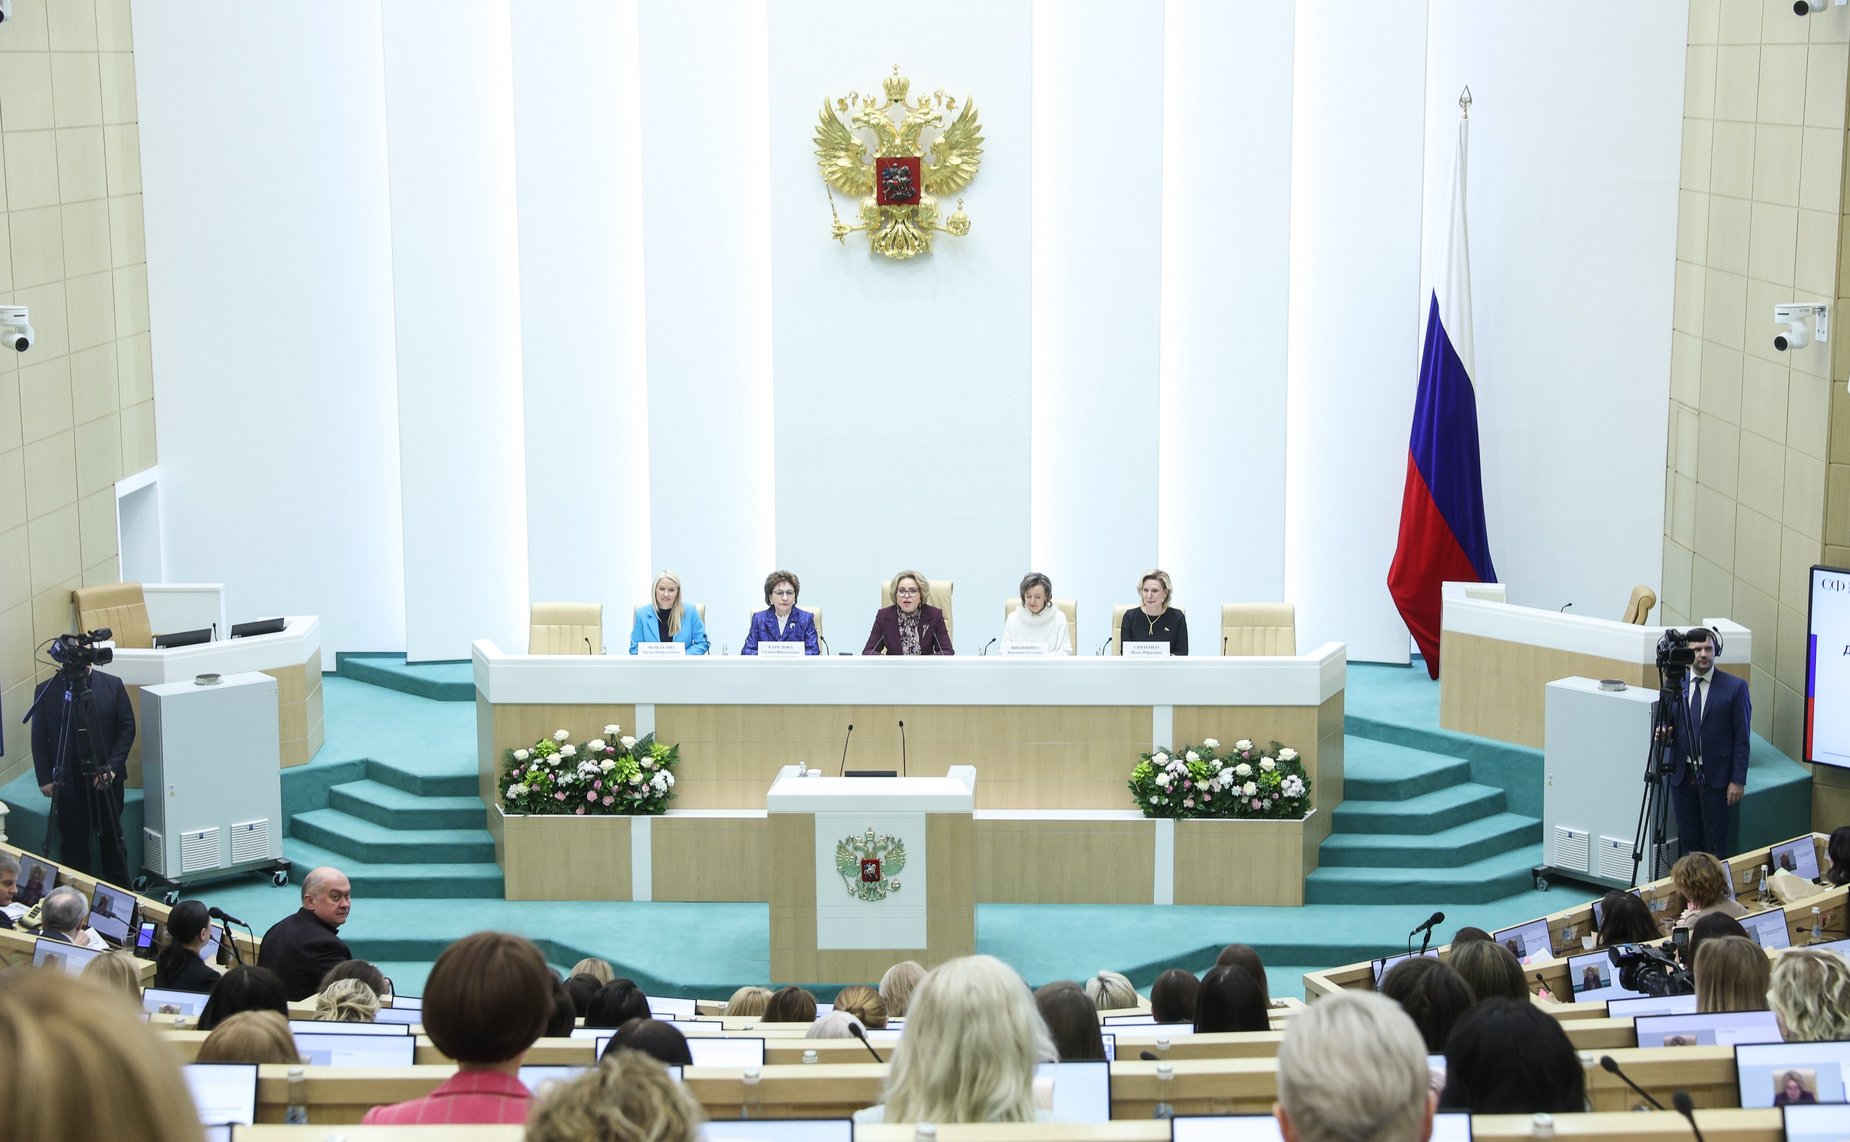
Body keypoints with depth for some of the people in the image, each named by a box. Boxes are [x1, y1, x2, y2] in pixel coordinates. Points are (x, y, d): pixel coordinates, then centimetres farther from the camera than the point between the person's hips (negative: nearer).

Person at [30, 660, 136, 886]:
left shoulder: (113, 685, -2)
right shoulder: (46, 690, -3)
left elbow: (127, 728, 0)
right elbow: (39, 738, 0)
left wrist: (112, 767, -9)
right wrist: (45, 778, -5)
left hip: (106, 779, 1)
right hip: (67, 782, -1)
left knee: (112, 839, 11)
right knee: (73, 843, 6)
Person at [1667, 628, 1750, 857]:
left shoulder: (1734, 687, -5)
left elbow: (1742, 737, -4)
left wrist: (1738, 780, -7)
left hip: (1715, 777, -3)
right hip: (1682, 775, 3)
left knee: (1715, 844, -1)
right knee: (1688, 840, 7)